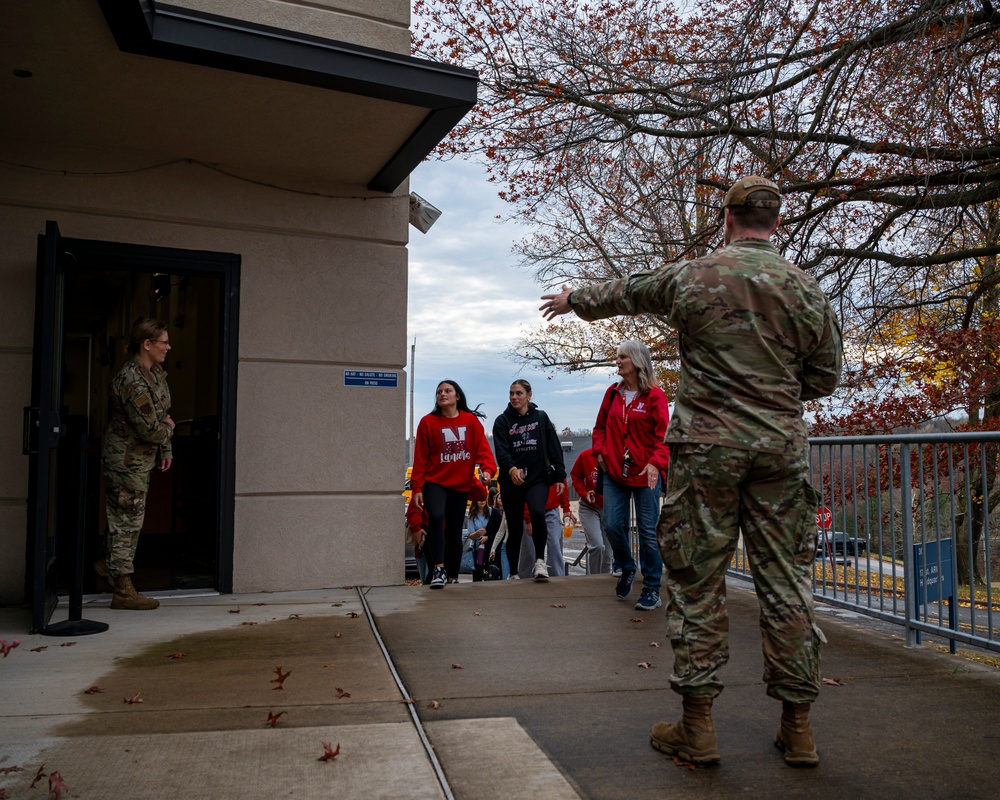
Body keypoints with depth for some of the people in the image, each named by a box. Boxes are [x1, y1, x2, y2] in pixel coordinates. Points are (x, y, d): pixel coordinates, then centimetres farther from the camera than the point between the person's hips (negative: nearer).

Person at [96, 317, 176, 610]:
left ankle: (110, 564, 40)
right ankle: (123, 591, 8)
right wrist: (169, 427, -7)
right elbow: (150, 430, -28)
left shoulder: (156, 372, 5)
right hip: (125, 460, -9)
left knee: (131, 519, 22)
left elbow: (165, 412, 15)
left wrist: (166, 450, 11)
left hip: (140, 458, 9)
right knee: (126, 521, -1)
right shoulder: (132, 382, -26)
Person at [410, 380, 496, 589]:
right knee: (436, 517, -27)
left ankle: (453, 577, 22)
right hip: (435, 482, -2)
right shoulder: (428, 422, -1)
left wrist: (487, 468, -23)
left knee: (455, 531, 8)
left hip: (461, 485, 2)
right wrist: (417, 487, -4)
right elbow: (420, 458, 0)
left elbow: (483, 446, -4)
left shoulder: (471, 420, 3)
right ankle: (439, 568, -21)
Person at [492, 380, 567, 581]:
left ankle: (540, 560, -14)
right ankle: (513, 573, 21)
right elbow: (501, 451, -11)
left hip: (538, 478, -1)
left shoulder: (541, 417, 6)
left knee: (537, 512, -29)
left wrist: (559, 476, 0)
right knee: (514, 528, 7)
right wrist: (511, 469, -30)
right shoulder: (502, 421, 3)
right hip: (511, 481, 1)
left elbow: (554, 448, 5)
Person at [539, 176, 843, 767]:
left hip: (707, 446, -2)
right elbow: (826, 377, 11)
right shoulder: (806, 288, 6)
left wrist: (573, 301, 36)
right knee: (787, 582, 8)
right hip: (782, 447, 3)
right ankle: (798, 728, 17)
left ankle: (698, 725, 9)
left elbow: (622, 293, 17)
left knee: (696, 581, 4)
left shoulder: (690, 277, 0)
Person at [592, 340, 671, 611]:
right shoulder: (613, 392, 7)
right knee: (613, 525, 3)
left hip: (645, 473, -4)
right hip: (614, 472, 4)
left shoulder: (654, 395, -7)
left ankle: (652, 589, 14)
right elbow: (600, 426, 18)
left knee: (647, 531, 2)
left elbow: (663, 434, -12)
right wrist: (600, 450, 4)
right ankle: (627, 569, 31)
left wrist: (656, 462, -25)